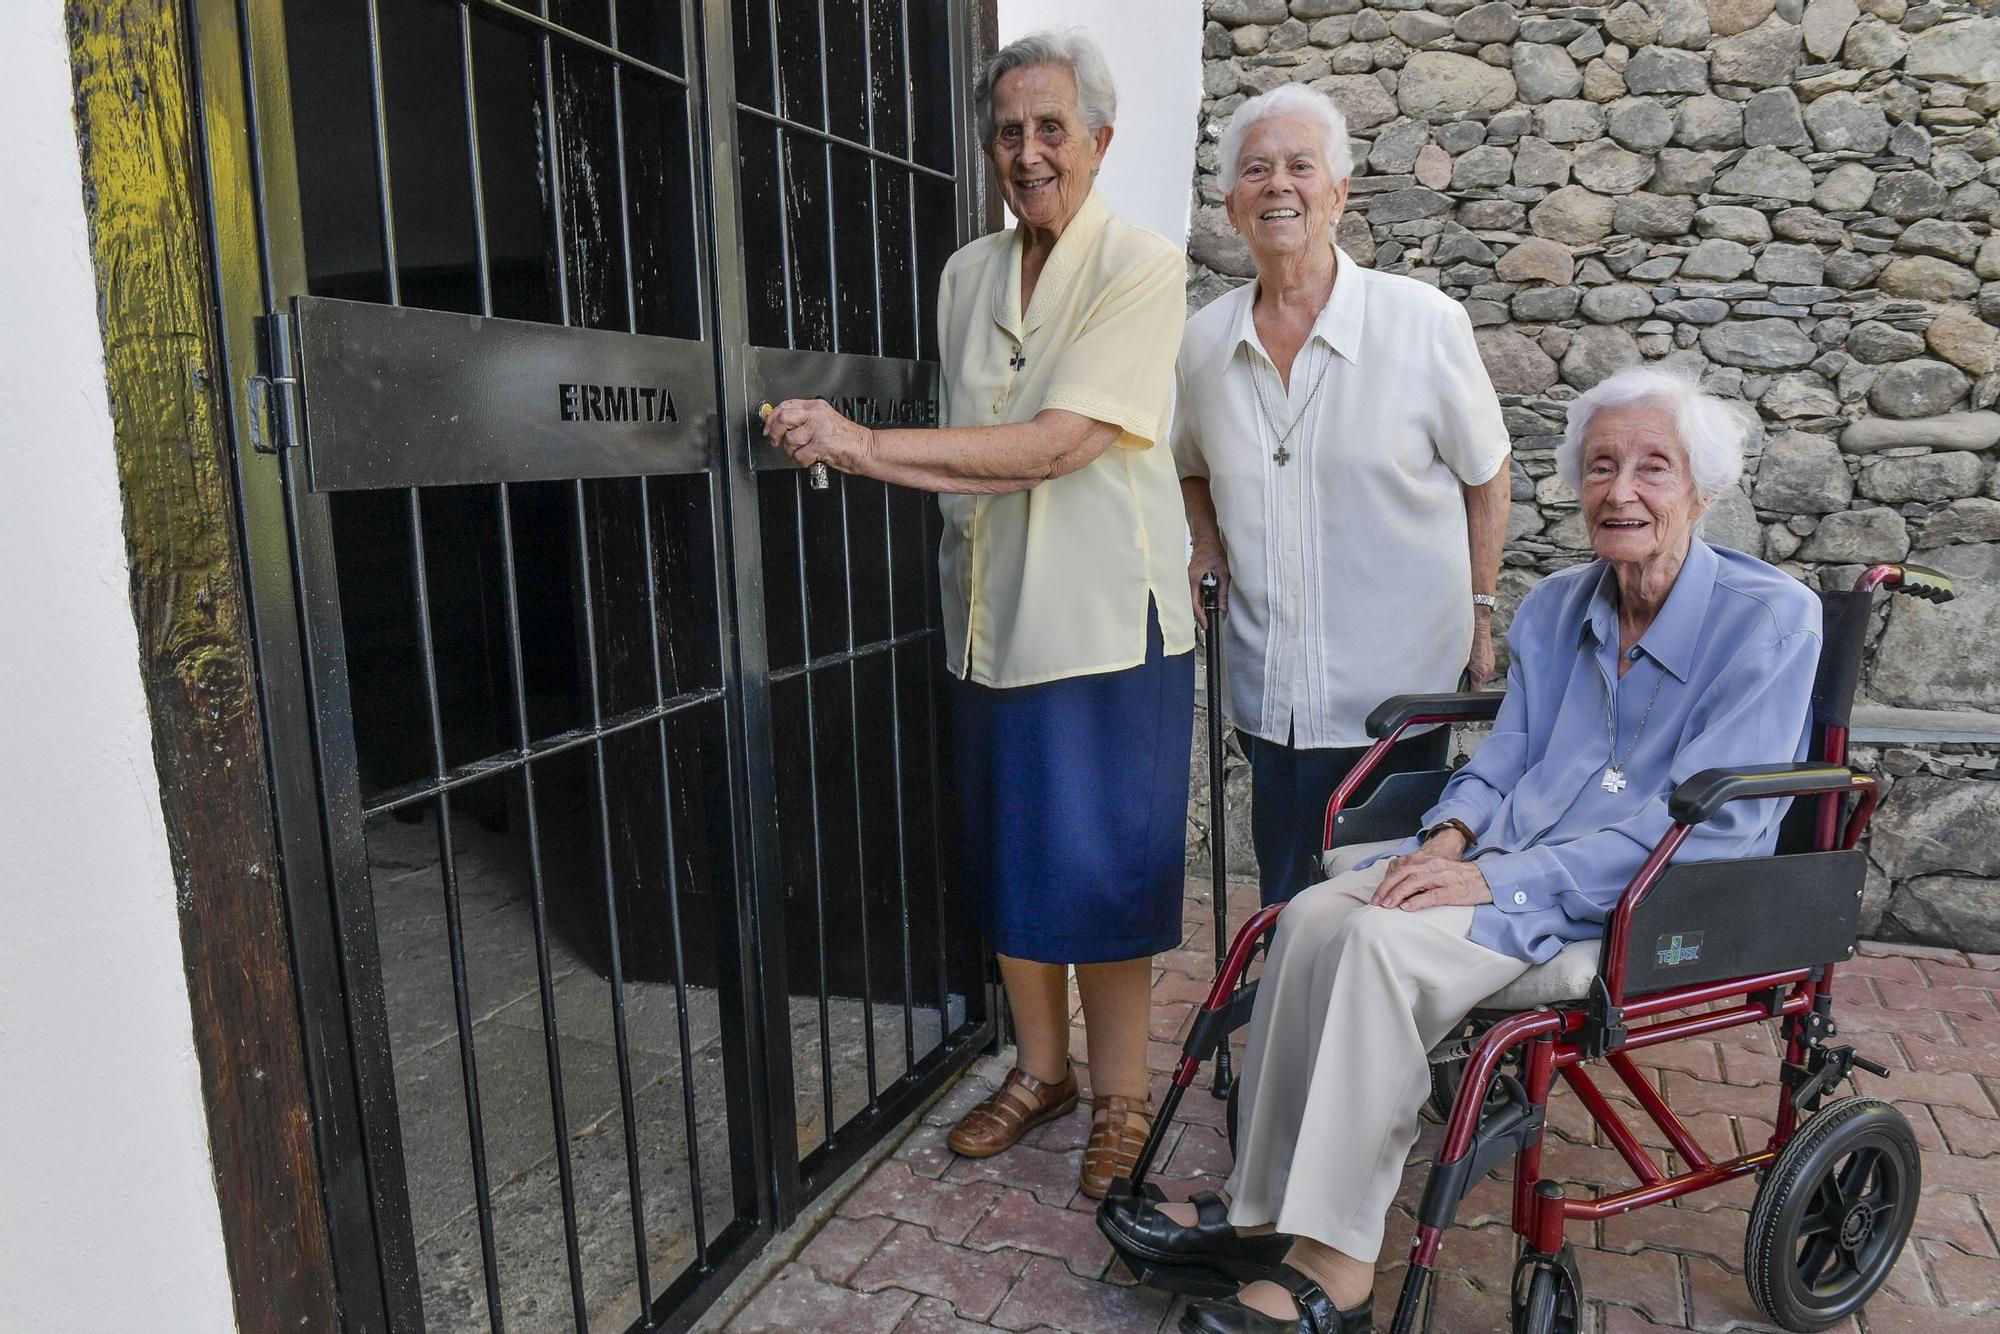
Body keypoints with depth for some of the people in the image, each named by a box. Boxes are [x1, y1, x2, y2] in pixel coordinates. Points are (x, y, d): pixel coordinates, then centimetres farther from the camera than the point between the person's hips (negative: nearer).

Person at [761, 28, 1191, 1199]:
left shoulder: (1142, 267, -8)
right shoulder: (968, 276, 10)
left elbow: (1059, 443, -18)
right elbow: (969, 457, 10)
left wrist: (866, 442, -20)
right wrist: (857, 454, -11)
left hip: (1105, 620, -5)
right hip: (993, 617, 6)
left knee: (1103, 869, 2)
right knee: (1009, 860, 13)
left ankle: (1122, 1093, 22)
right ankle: (1041, 1068, 32)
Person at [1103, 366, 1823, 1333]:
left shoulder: (1768, 617, -9)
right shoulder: (1554, 609, 11)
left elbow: (1709, 824, -16)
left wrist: (1496, 879, -22)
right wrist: (1451, 834, -8)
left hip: (1656, 896, -6)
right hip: (1514, 853, 6)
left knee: (1387, 941, -29)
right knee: (1315, 916, -20)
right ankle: (1260, 1207, -10)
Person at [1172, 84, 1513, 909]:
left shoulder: (1424, 323, -7)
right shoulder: (1205, 341, 3)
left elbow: (1484, 474, 3)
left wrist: (1480, 614, 2)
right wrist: (1208, 547, 4)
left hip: (1398, 685, -3)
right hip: (1269, 693, 3)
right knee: (1288, 911, 14)